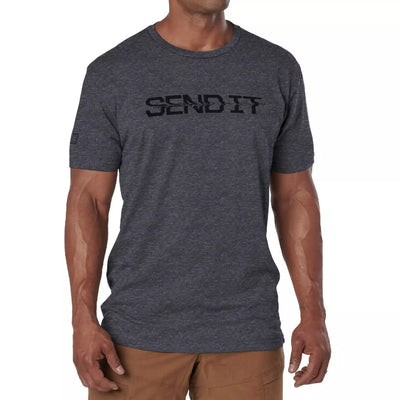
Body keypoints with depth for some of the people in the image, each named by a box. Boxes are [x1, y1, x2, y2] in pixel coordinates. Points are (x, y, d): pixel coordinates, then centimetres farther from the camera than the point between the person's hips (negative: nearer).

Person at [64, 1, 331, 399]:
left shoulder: (278, 70, 4)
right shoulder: (112, 73, -2)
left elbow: (295, 196, 6)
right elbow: (87, 202, -2)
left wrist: (313, 314, 0)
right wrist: (83, 322, -10)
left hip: (245, 334, 2)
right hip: (140, 329, -1)